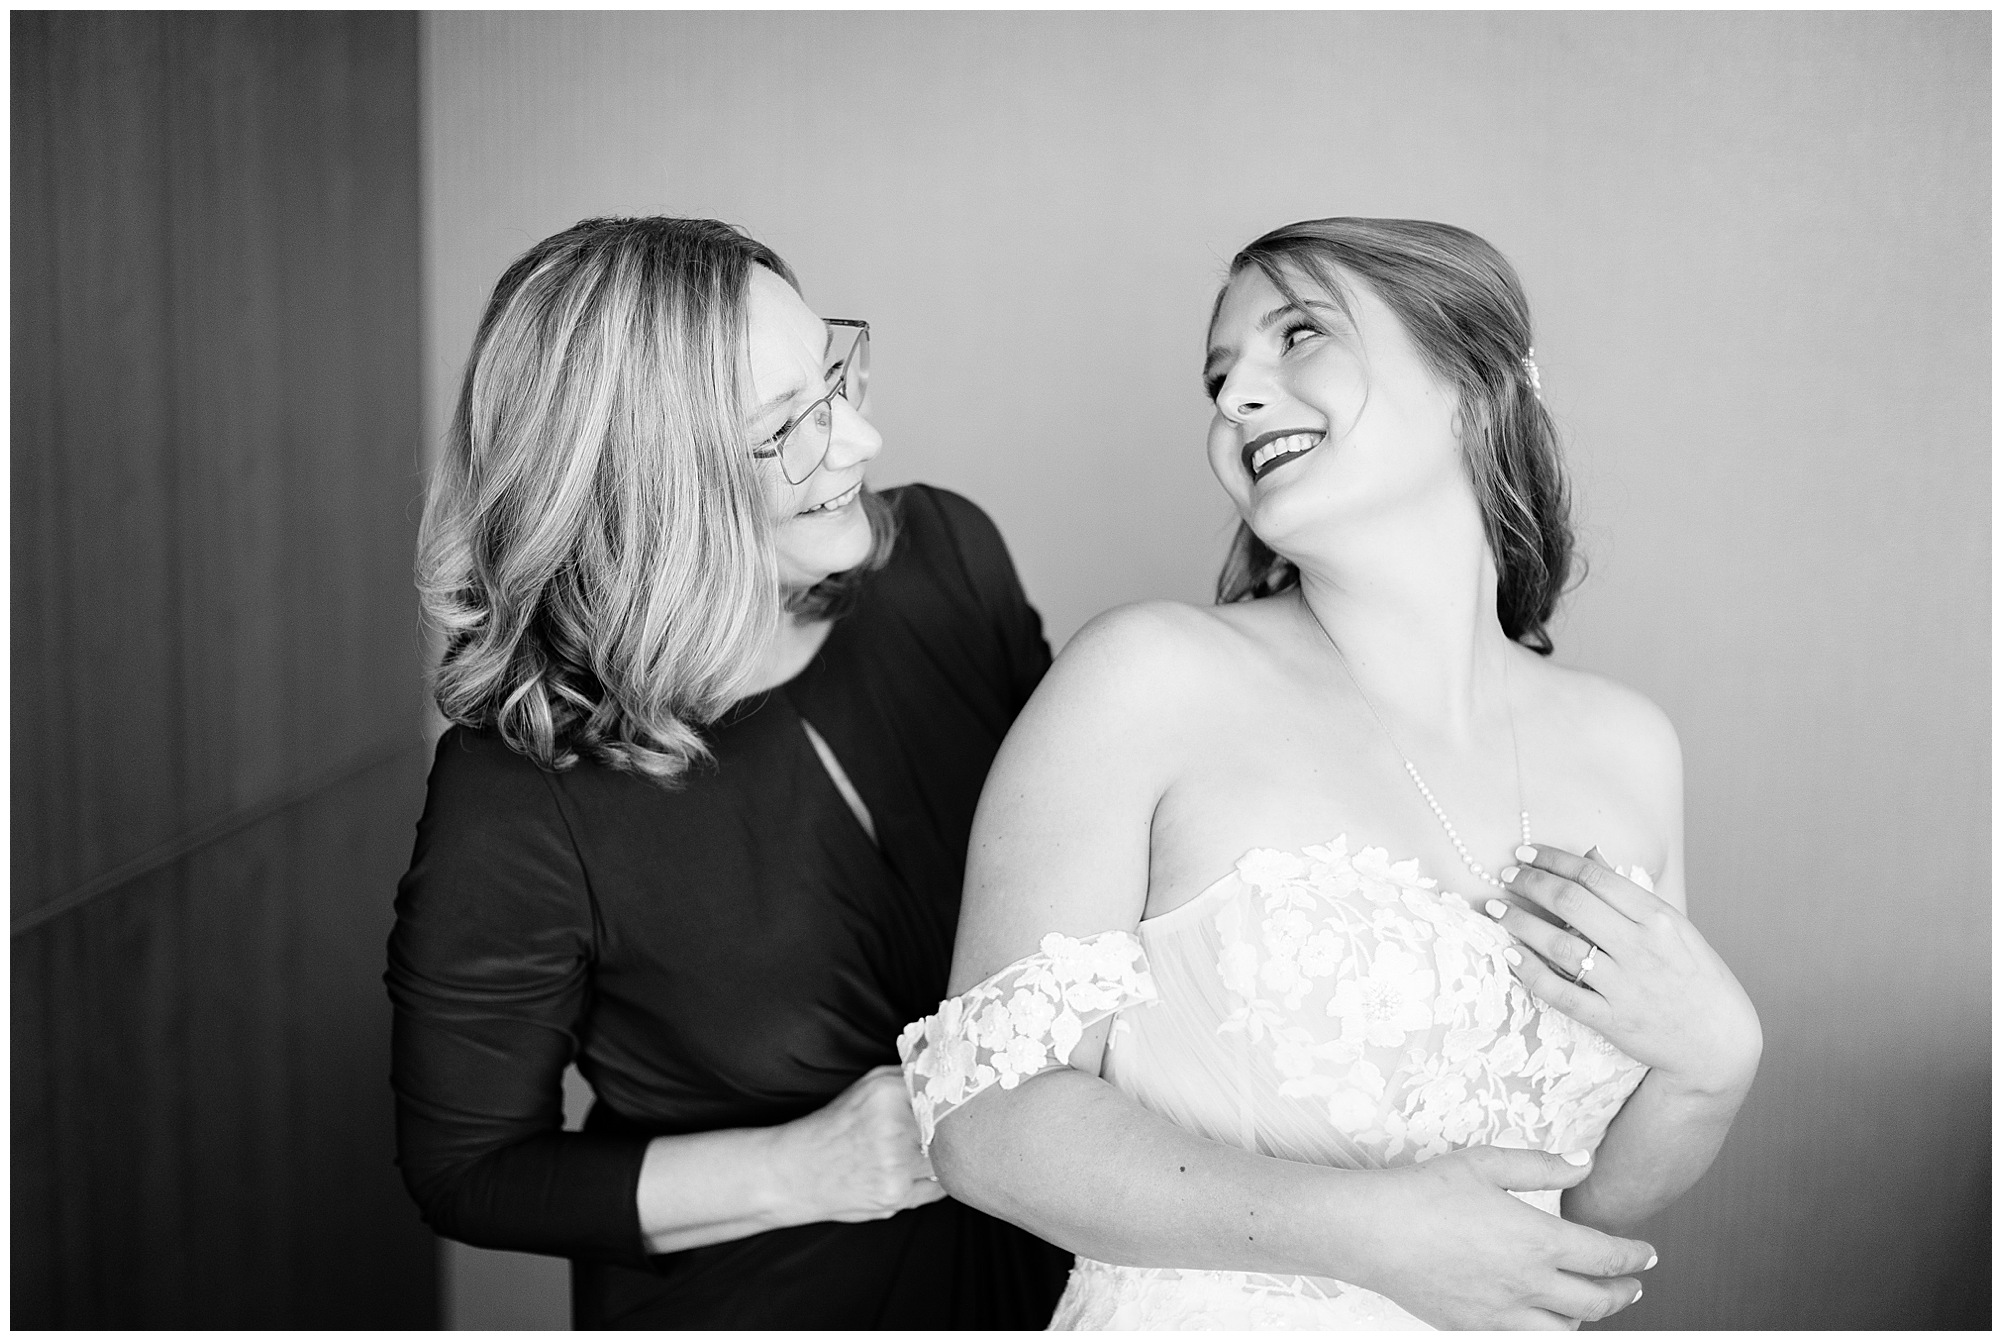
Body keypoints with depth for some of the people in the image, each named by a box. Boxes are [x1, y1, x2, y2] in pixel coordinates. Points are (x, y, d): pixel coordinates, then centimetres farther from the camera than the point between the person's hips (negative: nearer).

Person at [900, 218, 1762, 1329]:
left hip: (1496, 1313, 4)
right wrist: (1357, 1228, -26)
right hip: (1188, 1316, -3)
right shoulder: (1153, 678, -16)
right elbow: (986, 1117, -19)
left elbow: (1597, 1203, 4)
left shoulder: (1626, 748, -5)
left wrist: (1714, 1061, -14)